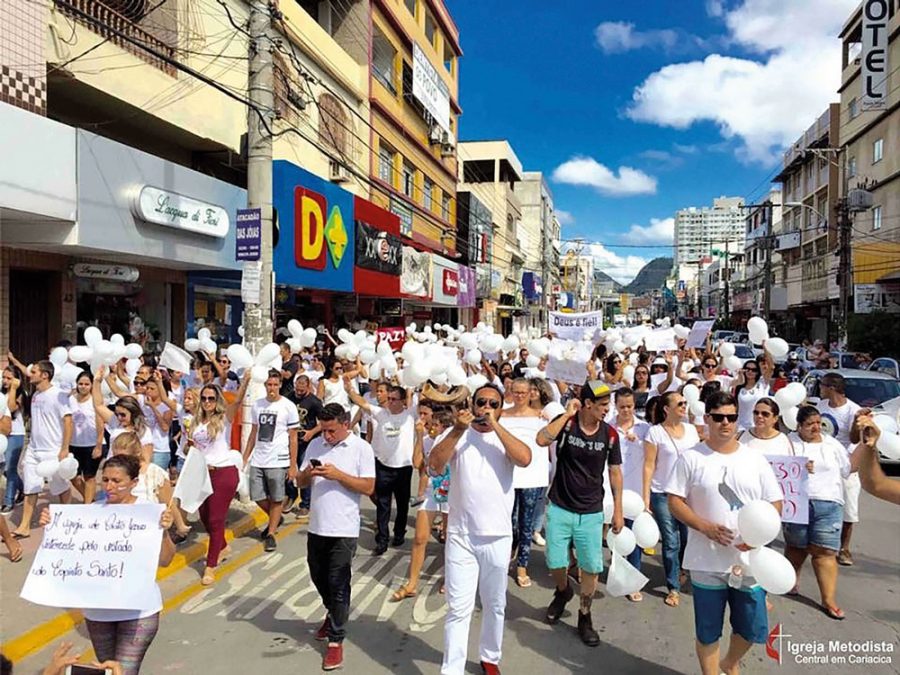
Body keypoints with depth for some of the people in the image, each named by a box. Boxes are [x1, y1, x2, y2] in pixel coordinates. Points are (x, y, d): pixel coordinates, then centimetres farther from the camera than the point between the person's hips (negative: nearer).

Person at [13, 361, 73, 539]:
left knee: (62, 488, 8)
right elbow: (35, 422, 17)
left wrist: (65, 449, -20)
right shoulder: (35, 395, 8)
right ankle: (24, 527, 14)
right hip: (33, 450, 7)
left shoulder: (57, 395, -14)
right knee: (30, 488, 8)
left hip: (53, 451, -7)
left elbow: (68, 422, -17)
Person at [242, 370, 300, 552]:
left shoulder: (288, 407, -7)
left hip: (277, 461, -5)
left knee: (276, 499, 3)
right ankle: (275, 519, 35)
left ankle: (271, 534, 18)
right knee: (257, 496, 9)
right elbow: (254, 433, 15)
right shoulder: (257, 405, 7)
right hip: (257, 460, 5)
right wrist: (245, 458, 11)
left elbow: (293, 438, -5)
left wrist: (293, 465, -7)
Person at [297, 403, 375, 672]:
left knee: (338, 584, 2)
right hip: (317, 526, 6)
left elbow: (368, 488, -13)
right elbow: (302, 482, 9)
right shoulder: (315, 444, 4)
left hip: (343, 529, -5)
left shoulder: (361, 448, -10)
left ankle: (336, 640, 16)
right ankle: (333, 614, 46)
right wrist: (308, 474, -14)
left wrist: (338, 475, -22)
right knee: (318, 577, 20)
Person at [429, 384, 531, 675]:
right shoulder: (456, 433, -2)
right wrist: (459, 430, -24)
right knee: (459, 608, 2)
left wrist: (495, 425, -18)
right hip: (460, 536, -1)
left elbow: (525, 459, -20)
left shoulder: (507, 436, 0)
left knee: (495, 605, 17)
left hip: (498, 536, 2)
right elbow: (434, 465, -16)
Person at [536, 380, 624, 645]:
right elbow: (541, 440, -30)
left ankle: (585, 616, 26)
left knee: (592, 567, 3)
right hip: (559, 508, -1)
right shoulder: (566, 422, -11)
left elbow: (615, 473, 3)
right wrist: (567, 414, -26)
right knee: (555, 562, 7)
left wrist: (618, 511, 4)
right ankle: (563, 591, 42)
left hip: (591, 513, 1)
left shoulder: (610, 434, -5)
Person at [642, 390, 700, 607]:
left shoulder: (691, 429, 6)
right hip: (663, 494, -3)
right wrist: (645, 498, -10)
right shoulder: (655, 432, -7)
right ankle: (673, 587, 17)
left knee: (689, 538, 6)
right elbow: (649, 466, -8)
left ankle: (681, 570, 36)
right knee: (671, 542, 2)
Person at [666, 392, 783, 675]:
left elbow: (775, 503, 6)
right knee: (708, 631, 10)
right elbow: (675, 501, -5)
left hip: (748, 561, 3)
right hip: (707, 562, -2)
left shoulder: (756, 459, 3)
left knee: (753, 629, 15)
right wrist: (705, 527, -19)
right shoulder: (690, 458, -5)